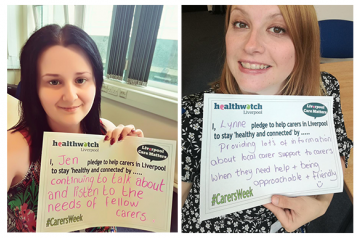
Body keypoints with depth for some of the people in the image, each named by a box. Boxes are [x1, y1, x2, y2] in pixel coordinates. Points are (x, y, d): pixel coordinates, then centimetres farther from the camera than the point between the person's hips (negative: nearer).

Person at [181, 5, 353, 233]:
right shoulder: (193, 115, -31)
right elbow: (176, 193, -17)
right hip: (211, 229, -2)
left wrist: (321, 204, -18)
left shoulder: (324, 89, -20)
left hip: (292, 225, 3)